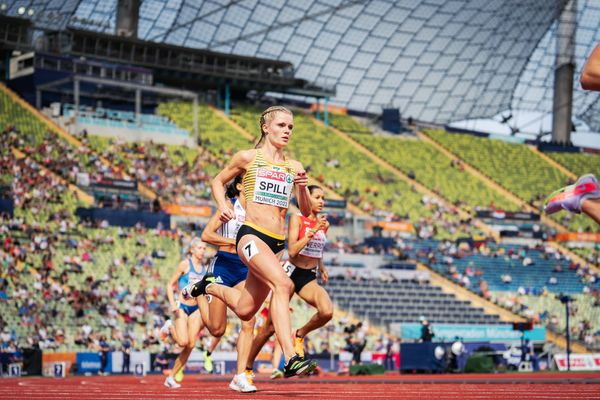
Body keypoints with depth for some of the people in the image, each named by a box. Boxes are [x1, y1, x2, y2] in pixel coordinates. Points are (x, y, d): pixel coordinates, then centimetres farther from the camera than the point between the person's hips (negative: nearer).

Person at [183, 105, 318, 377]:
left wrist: (302, 188, -6)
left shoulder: (294, 167, 13)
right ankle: (290, 359, -37)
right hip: (252, 235, -6)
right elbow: (218, 181, 17)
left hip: (277, 243, 6)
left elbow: (306, 211, 13)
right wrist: (222, 206, -2)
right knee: (283, 284, -31)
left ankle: (209, 286, 40)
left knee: (244, 311, 10)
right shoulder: (248, 158, 5)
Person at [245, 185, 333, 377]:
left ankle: (300, 335, 1)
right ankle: (247, 366, 16)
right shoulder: (297, 219, -8)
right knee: (270, 327, 0)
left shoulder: (324, 224, 9)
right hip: (291, 273, -4)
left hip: (309, 278, 4)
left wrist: (321, 267, 23)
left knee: (327, 312, -27)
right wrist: (313, 231, -22)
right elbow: (292, 251, -19)